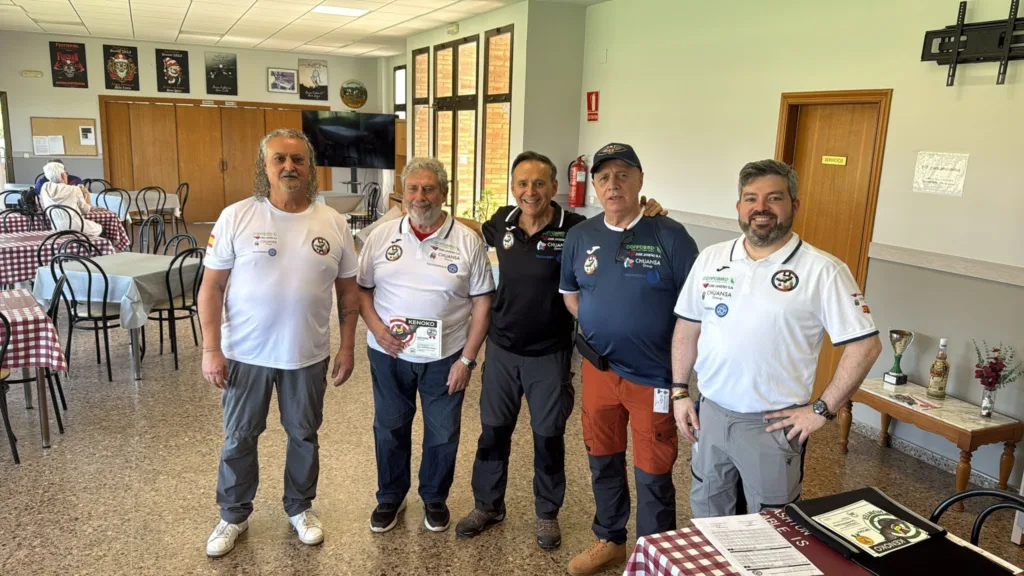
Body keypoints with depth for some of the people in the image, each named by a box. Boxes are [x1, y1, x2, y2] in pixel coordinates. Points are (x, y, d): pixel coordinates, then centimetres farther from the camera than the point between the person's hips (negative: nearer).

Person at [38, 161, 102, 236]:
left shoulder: (45, 188, 2)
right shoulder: (74, 190, -10)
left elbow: (44, 208, 16)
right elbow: (86, 210, 1)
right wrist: (87, 194, 18)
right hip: (75, 228, -5)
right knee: (98, 228, 24)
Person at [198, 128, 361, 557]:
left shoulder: (333, 223, -3)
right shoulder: (236, 217, -8)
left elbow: (348, 289, 3)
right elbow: (211, 287, -5)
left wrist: (347, 346, 1)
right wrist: (211, 349, -10)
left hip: (308, 355, 2)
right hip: (245, 353, -1)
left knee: (304, 435, 16)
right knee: (239, 438, 14)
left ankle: (299, 507, 38)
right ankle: (234, 515, 35)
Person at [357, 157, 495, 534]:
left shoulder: (467, 241, -7)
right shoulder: (382, 236, -1)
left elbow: (481, 303, -5)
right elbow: (361, 287, 6)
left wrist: (467, 359, -9)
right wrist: (375, 327, -11)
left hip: (445, 357, -1)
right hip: (388, 354, 2)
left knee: (443, 433, 11)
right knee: (389, 429, 15)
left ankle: (434, 498, 35)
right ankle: (390, 497, 36)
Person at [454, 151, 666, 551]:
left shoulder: (576, 229, -17)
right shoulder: (503, 222, -4)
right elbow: (478, 230, 18)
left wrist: (644, 215, -28)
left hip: (549, 354, -3)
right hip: (501, 349, 4)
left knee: (548, 437, 12)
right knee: (493, 430, 16)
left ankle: (547, 513, 35)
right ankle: (487, 505, 38)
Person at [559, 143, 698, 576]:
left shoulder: (670, 236, -11)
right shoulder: (580, 237, 2)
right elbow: (569, 292, 18)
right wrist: (596, 328, 6)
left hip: (655, 376, -4)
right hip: (599, 369, 5)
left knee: (652, 474, 7)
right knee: (603, 461, 19)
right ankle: (609, 541, 40)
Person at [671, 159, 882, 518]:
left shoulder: (823, 271, -12)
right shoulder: (711, 259, 2)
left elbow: (864, 345, -11)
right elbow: (688, 327, 9)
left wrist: (822, 410, -12)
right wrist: (680, 391, 5)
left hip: (773, 424, -4)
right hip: (711, 413, 4)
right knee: (706, 516, 22)